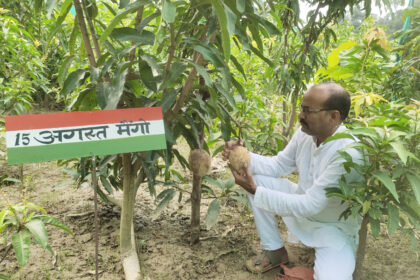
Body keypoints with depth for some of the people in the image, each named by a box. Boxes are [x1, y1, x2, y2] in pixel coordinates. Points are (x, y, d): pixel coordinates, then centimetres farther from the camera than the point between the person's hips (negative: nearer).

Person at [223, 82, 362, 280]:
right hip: (304, 203, 6)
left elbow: (311, 205, -32)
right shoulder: (305, 132, -11)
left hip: (334, 226, -6)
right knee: (258, 179, -9)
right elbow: (278, 165, 0)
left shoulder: (349, 154, -33)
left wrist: (255, 192, -34)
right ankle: (275, 251, 6)